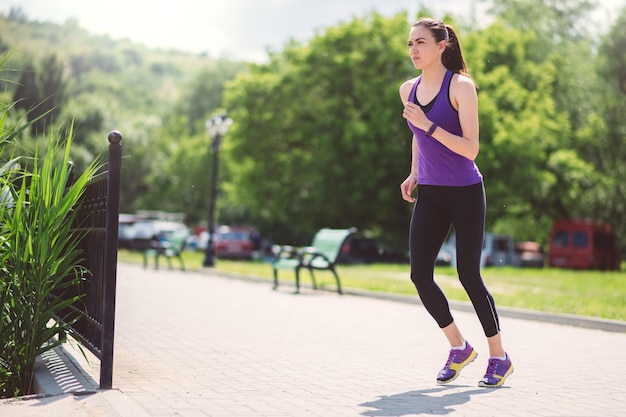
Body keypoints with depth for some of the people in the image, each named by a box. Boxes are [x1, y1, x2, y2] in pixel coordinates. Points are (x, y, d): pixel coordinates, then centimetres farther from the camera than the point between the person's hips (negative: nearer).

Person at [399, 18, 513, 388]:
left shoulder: (461, 86, -11)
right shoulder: (408, 90, 7)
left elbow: (471, 149, -17)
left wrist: (429, 125, -25)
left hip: (465, 193, -5)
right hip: (430, 194, 5)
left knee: (469, 275, -3)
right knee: (420, 275, -4)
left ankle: (499, 357, 16)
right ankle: (460, 348, 16)